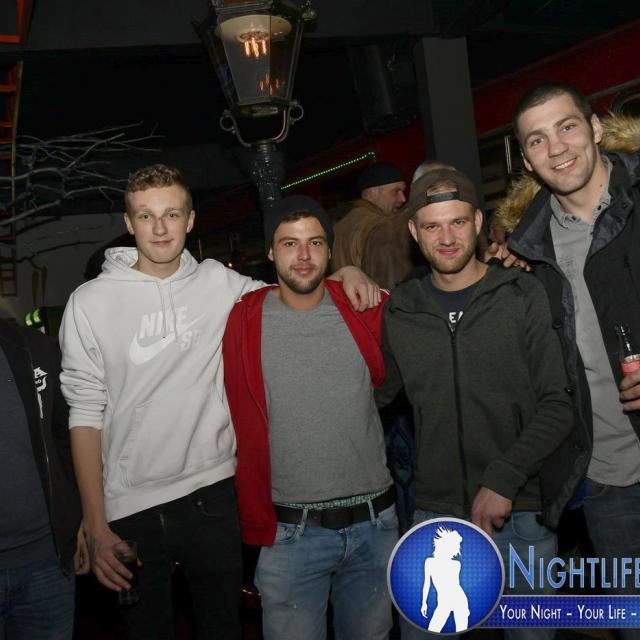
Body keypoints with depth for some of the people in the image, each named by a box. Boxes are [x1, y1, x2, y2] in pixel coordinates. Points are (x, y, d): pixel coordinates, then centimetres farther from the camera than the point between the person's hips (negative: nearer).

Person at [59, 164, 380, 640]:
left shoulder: (219, 284, 2)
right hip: (131, 509, -1)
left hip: (214, 494, 2)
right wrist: (96, 528, -8)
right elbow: (86, 414, -5)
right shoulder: (91, 302, -4)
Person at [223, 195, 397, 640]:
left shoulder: (366, 312, 0)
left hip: (375, 523, 2)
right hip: (290, 532, -2)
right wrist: (256, 527, 1)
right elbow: (245, 432, 1)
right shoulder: (245, 322, -5)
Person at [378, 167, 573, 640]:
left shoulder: (523, 296, -4)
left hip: (522, 515, -1)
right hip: (435, 516, 2)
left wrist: (503, 479, -16)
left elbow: (557, 405, -7)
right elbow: (374, 396, 14)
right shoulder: (399, 311, 4)